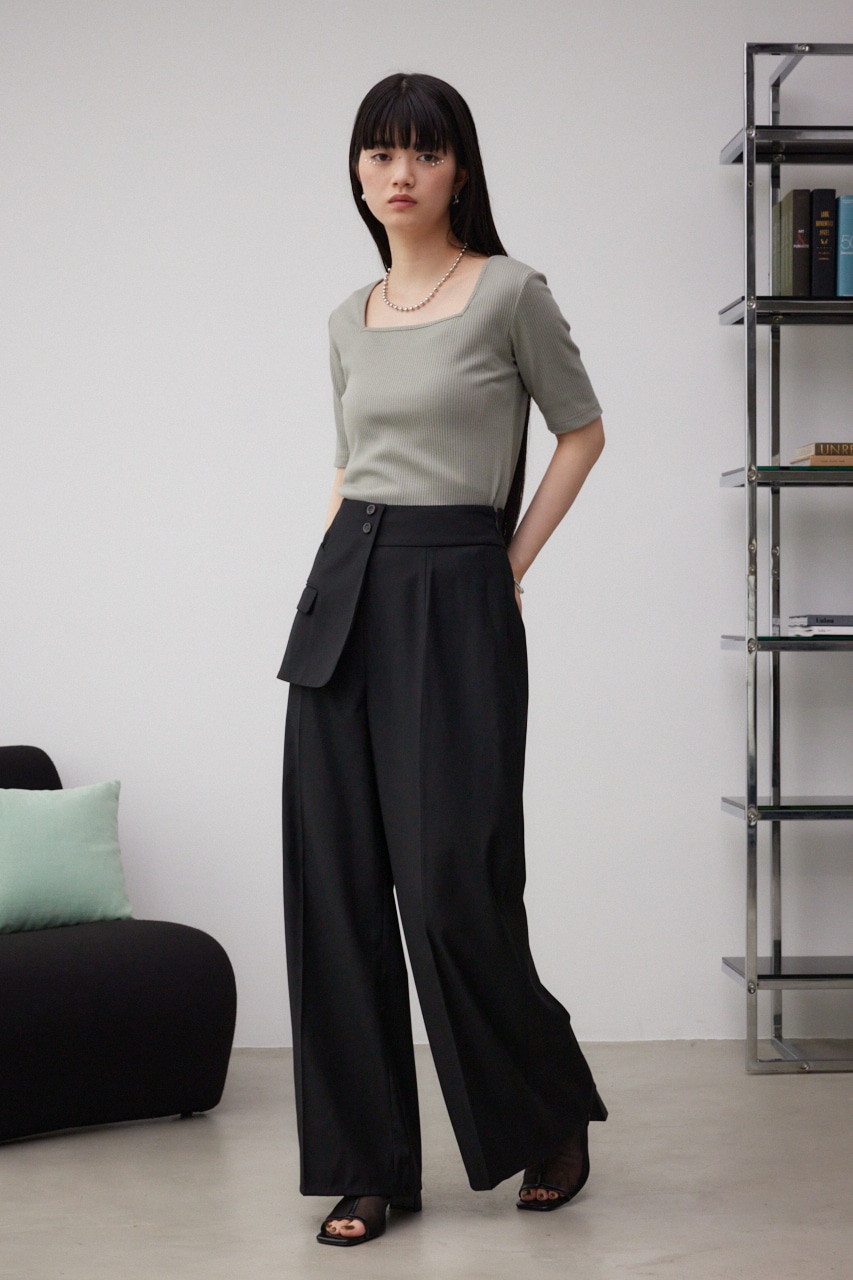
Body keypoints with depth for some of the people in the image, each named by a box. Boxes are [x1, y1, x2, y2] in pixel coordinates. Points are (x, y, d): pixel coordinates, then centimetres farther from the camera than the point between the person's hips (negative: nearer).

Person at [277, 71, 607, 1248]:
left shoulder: (510, 292, -3)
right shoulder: (350, 320, 13)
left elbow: (583, 430, 5)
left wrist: (515, 559, 0)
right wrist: (342, 565, 12)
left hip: (454, 598, -6)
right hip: (345, 595, 6)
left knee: (450, 885, -8)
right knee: (335, 887, 2)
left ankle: (551, 1114, 19)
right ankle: (368, 1164, 11)